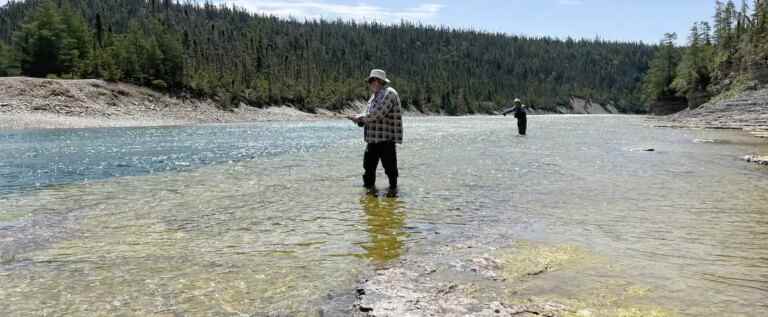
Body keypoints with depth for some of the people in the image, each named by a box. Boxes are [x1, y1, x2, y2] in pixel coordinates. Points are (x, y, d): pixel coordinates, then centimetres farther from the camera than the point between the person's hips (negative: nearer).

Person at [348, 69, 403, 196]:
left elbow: (378, 114, -21)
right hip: (373, 138, 9)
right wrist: (359, 119, 1)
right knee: (369, 164, 11)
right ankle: (370, 186, 23)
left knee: (389, 166, 0)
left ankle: (393, 188, 13)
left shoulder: (389, 93, -12)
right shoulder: (374, 95, 19)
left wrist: (361, 118, -12)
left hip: (386, 139, -9)